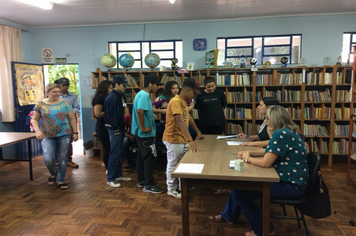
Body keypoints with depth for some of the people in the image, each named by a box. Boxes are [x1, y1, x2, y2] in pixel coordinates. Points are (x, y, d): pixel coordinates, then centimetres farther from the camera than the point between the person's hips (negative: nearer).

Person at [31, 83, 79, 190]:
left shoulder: (64, 103, 2)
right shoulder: (40, 104, 3)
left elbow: (72, 119, 5)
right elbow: (35, 120, 7)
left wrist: (75, 132, 1)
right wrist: (37, 130, -10)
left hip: (64, 134, 0)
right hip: (47, 136, 0)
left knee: (62, 158, 4)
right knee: (48, 159, -10)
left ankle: (60, 181, 21)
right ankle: (53, 174, 23)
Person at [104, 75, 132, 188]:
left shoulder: (120, 96, 14)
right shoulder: (112, 97, -17)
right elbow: (111, 115, -21)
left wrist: (122, 127, 14)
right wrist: (115, 130, -19)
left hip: (120, 128, 10)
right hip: (114, 129, -10)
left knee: (118, 153, 16)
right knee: (114, 154, -4)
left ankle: (118, 175, 28)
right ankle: (110, 179, 5)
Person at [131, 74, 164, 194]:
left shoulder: (142, 94, 14)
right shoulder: (144, 95, -18)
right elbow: (139, 111, -32)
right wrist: (143, 128, -24)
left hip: (141, 133, 10)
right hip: (146, 134, -10)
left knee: (141, 157, 16)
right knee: (150, 158, -3)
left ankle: (141, 180, 28)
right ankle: (148, 185, 5)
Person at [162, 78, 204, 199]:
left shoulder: (183, 102, 10)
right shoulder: (175, 101, -21)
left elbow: (189, 118, 20)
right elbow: (181, 122, -31)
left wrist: (198, 132, 19)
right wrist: (190, 140, -36)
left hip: (182, 139, 9)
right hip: (173, 139, -9)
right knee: (173, 165, 5)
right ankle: (171, 189, 19)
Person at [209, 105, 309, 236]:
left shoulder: (280, 135, -24)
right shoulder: (287, 132, 9)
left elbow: (265, 163, -29)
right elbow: (270, 152, 21)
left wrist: (248, 159, -10)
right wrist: (249, 153, 7)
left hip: (289, 186, -11)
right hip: (290, 180, 11)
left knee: (240, 192, -10)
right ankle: (228, 216, 32)